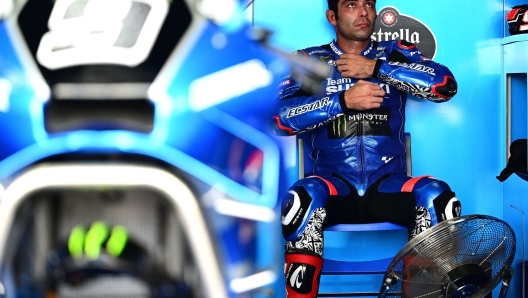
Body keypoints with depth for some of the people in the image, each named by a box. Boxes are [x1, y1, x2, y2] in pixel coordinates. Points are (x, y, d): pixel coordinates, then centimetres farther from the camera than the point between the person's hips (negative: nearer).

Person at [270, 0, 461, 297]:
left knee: (439, 199, -29)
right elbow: (279, 116, -7)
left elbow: (446, 85, -7)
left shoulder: (395, 54, 11)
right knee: (302, 200, -35)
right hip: (334, 187, -1)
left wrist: (375, 68, -9)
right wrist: (344, 100, -14)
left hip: (388, 188, 1)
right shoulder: (308, 60, 9)